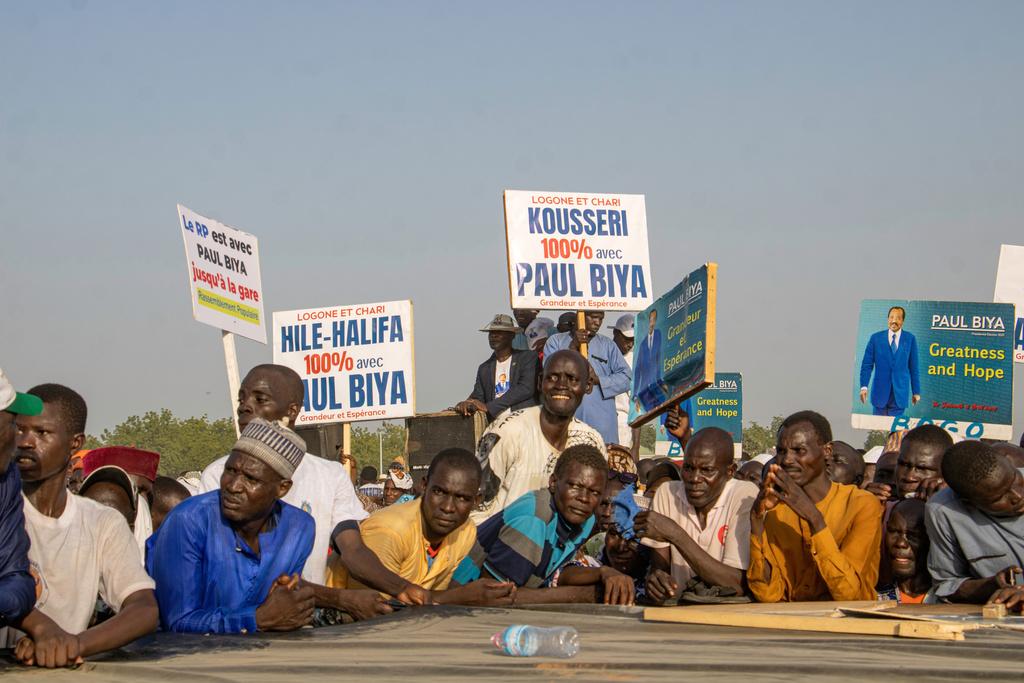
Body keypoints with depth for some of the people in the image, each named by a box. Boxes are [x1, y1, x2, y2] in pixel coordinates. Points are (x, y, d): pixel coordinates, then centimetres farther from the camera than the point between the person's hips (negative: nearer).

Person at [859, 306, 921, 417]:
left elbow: (913, 367, 6)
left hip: (899, 394, -1)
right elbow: (867, 365, 2)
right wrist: (864, 386, -9)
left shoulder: (910, 339, 4)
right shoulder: (876, 338, 3)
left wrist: (916, 391, 5)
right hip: (880, 393, 1)